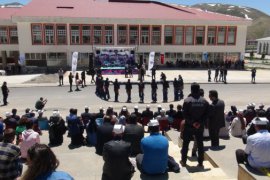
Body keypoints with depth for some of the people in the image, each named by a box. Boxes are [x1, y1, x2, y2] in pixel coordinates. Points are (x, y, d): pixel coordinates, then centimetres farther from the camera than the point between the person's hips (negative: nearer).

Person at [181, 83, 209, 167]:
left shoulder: (187, 100, -13)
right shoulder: (204, 101, -3)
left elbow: (185, 114, -15)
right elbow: (206, 114, -5)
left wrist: (192, 122, -11)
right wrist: (200, 123, -7)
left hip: (189, 126, -2)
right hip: (200, 126, 2)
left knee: (185, 143, 11)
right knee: (200, 144, 13)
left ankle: (184, 161, 20)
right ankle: (200, 162, 19)